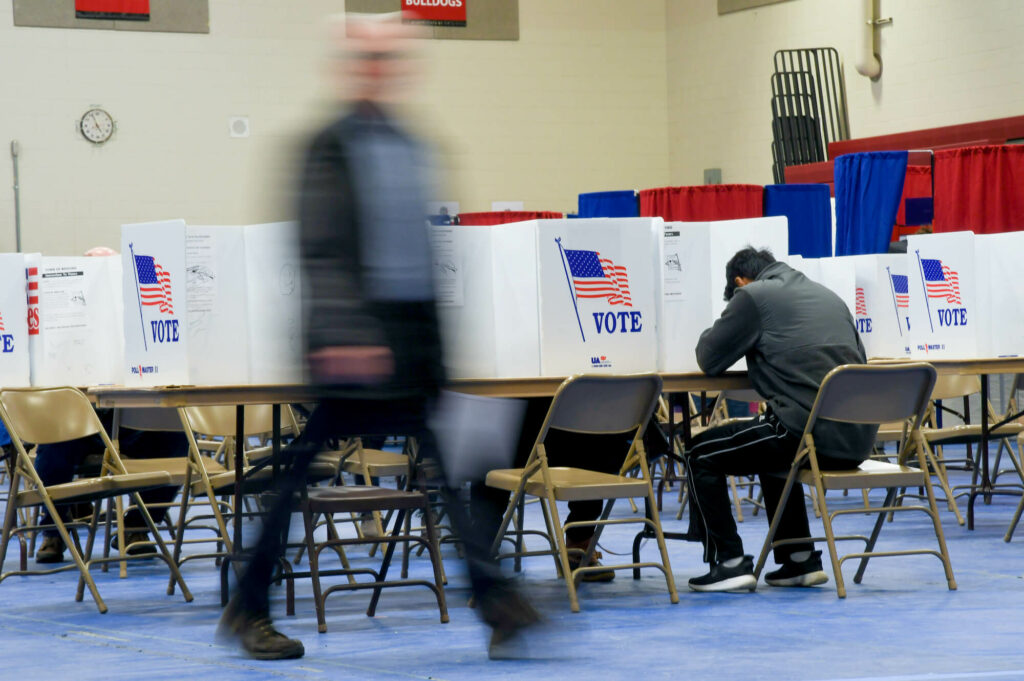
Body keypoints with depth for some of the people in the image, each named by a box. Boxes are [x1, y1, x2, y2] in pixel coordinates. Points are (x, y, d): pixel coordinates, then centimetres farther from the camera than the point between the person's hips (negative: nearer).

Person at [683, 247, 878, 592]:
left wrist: (709, 334, 29)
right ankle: (801, 560, 31)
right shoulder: (828, 296, 22)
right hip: (858, 439, 8)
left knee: (700, 455, 10)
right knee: (771, 449, 37)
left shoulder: (753, 295, 2)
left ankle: (730, 564, 6)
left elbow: (709, 360, 6)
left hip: (809, 434, -8)